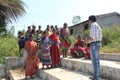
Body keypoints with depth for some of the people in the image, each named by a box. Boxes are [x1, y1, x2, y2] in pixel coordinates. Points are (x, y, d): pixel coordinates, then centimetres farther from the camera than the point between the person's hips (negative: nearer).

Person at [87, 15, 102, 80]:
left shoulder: (93, 25, -13)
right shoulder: (98, 26, 17)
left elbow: (92, 37, -22)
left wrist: (88, 41, -3)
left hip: (94, 44, -10)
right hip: (98, 44, 10)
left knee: (95, 61, -6)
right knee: (97, 61, 12)